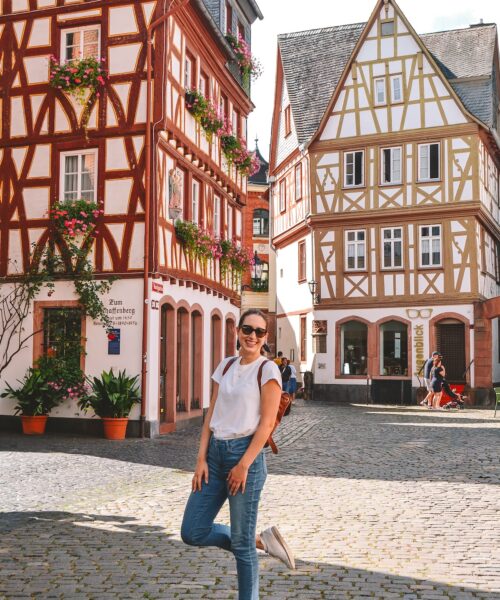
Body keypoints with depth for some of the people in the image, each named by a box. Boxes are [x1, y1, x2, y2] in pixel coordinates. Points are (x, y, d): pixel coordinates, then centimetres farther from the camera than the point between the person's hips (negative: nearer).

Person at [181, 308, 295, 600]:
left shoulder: (268, 370, -6)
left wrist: (243, 465, -16)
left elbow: (266, 424, -12)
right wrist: (201, 459, 2)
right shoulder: (226, 366, 11)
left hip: (245, 453, -7)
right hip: (216, 452, 7)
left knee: (241, 543, 2)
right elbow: (211, 415, 10)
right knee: (193, 533, 7)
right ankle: (261, 541, 23)